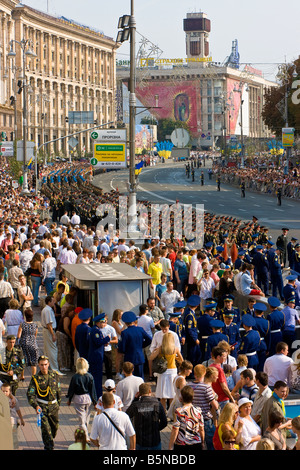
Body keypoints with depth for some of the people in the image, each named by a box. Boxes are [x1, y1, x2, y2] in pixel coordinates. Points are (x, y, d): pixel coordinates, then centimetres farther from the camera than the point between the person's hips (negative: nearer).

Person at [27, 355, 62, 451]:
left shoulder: (54, 375, 2)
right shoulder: (35, 378, -8)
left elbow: (58, 390, 16)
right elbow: (30, 394, -10)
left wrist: (58, 403, 19)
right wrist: (36, 406, -24)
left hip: (53, 407, 4)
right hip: (42, 407, -4)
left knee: (55, 427, 14)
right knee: (46, 428, -12)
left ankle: (50, 442, 40)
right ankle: (49, 447, -5)